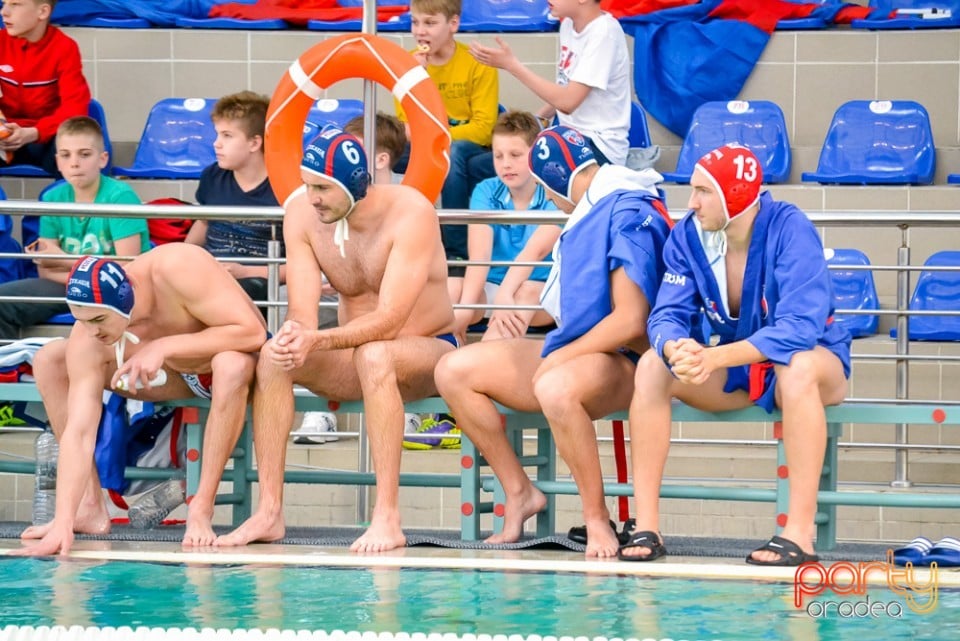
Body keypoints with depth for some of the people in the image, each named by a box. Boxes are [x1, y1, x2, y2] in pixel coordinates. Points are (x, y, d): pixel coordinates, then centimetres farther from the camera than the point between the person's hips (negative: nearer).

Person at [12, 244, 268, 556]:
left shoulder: (180, 270, -37)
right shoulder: (87, 342, -25)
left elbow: (252, 331, -37)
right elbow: (78, 433, -27)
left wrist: (164, 347, -39)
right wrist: (63, 523, -36)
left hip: (248, 362, -4)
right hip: (181, 377, 5)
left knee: (231, 365, -43)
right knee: (49, 361, -8)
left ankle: (201, 510, -30)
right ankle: (90, 507, -5)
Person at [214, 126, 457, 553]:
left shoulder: (409, 212, -23)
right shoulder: (301, 214, -7)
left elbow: (390, 320, -30)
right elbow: (302, 313, -13)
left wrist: (317, 340, -45)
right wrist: (293, 338, -38)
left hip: (427, 351, -5)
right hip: (354, 360, 5)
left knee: (374, 355, -38)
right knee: (271, 357, -21)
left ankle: (387, 517, -38)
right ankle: (269, 512, -22)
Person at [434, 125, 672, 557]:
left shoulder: (630, 214, -16)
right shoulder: (589, 213, 14)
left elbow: (630, 321, -21)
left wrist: (558, 358, -15)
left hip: (621, 360, -10)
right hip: (571, 351, 10)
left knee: (555, 387, -43)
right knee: (453, 371, 0)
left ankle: (598, 520, -29)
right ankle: (519, 492, 5)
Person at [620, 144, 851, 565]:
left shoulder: (790, 230, -24)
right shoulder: (687, 236, -9)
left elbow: (799, 328, -33)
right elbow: (668, 315, -13)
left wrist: (714, 358, -44)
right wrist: (678, 350, -39)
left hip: (818, 361, -5)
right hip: (736, 370, 5)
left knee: (797, 365, -39)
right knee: (653, 365, -20)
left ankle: (800, 533, -40)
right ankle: (646, 529, -22)